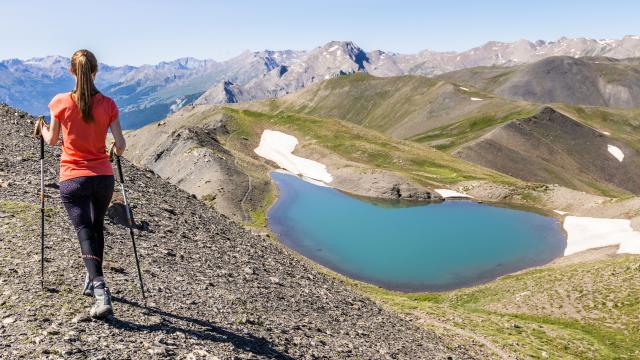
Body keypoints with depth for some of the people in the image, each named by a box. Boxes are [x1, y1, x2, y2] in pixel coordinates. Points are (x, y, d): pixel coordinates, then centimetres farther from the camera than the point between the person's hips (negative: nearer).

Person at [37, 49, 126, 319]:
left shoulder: (61, 102, -5)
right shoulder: (107, 104, -3)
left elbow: (52, 141, 7)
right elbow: (120, 145, -4)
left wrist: (43, 128, 29)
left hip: (73, 178, -2)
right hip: (103, 177, 2)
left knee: (85, 231, -5)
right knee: (97, 226, 22)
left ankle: (101, 293, -21)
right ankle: (92, 283, 34)